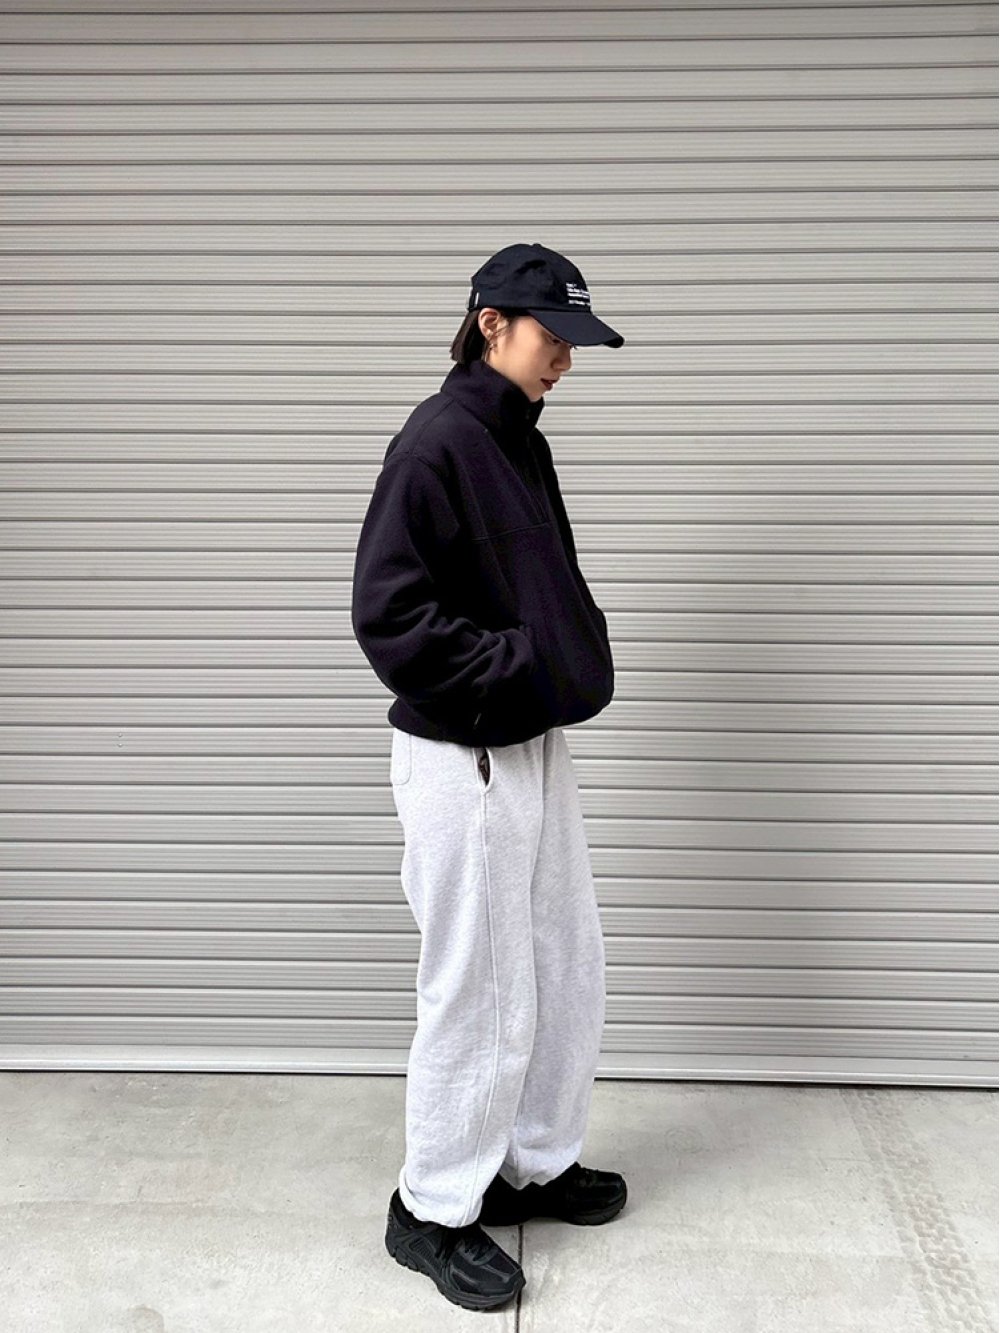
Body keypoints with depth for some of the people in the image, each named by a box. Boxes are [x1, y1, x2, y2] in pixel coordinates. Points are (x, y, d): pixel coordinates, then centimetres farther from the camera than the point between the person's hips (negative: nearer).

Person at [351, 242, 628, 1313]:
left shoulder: (523, 444, 11)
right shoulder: (437, 440, -15)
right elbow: (388, 614, -22)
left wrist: (579, 652, 1)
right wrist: (523, 666, -20)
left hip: (537, 752, 9)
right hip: (463, 764, -9)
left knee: (567, 973, 18)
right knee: (481, 1002, 3)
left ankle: (537, 1164, 38)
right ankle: (433, 1211, 25)